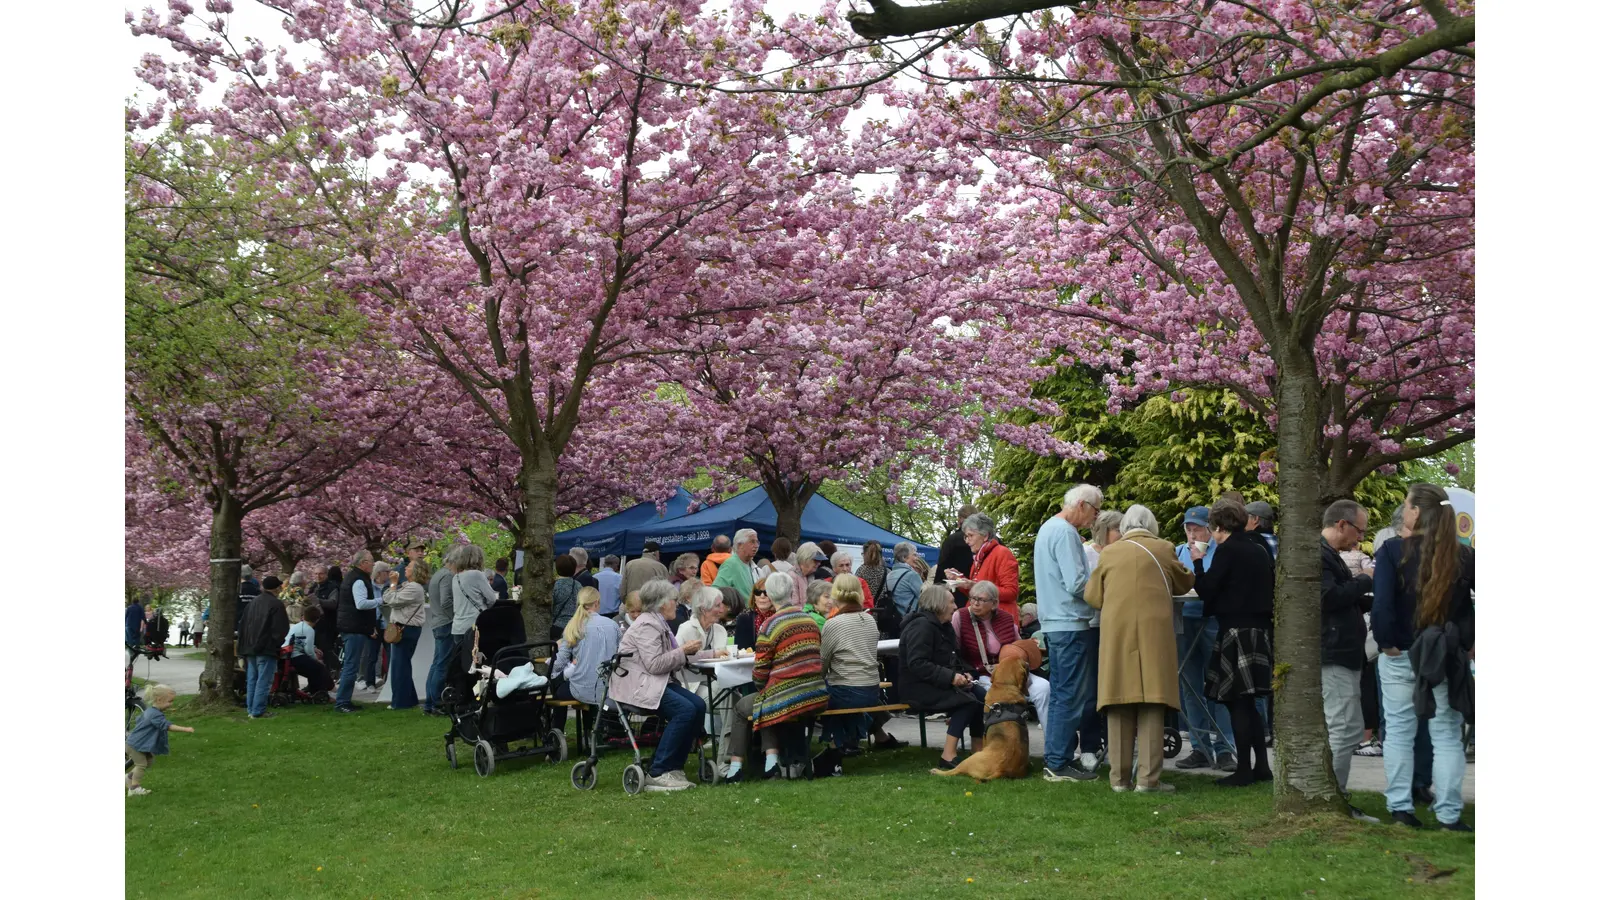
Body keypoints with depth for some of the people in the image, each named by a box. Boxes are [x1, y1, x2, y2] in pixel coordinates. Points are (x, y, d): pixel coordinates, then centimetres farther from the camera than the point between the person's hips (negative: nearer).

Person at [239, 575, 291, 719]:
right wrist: (277, 642, 4)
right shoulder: (276, 604, -11)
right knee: (263, 680, -6)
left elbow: (243, 624, 16)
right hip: (266, 648, -8)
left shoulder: (253, 602, 12)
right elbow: (281, 628, -14)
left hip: (250, 647, 8)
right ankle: (258, 711, -9)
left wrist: (245, 645, 20)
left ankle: (251, 708, 16)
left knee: (252, 679, 13)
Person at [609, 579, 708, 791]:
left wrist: (687, 652, 0)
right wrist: (683, 651, -14)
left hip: (654, 682, 10)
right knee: (685, 710, -26)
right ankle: (657, 774, -20)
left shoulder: (658, 623, 18)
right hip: (636, 685, -10)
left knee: (698, 705, -8)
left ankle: (674, 767, -4)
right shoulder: (647, 625, -15)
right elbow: (654, 664, -22)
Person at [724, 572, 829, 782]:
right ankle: (771, 759, 17)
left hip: (788, 700, -5)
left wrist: (763, 690, 14)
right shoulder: (810, 620, 7)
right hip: (817, 698, 5)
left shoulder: (770, 626, -11)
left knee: (741, 708, 22)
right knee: (766, 702, 31)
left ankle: (735, 767, 22)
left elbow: (760, 674, -8)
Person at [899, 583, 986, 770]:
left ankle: (979, 751, -10)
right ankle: (948, 756, -25)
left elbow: (952, 660, 23)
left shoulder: (943, 626, 16)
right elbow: (917, 664, -25)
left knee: (981, 695, -13)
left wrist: (964, 673, 1)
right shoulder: (921, 626, -15)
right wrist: (951, 677, -27)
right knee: (968, 699, -26)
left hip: (940, 684, 9)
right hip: (918, 688, -9)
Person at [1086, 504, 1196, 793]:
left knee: (1120, 707, 5)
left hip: (1116, 633, 2)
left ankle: (1120, 777, 8)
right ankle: (1148, 778, -3)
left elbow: (1092, 596, 11)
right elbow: (1184, 583, 21)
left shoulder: (1109, 553, 7)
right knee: (1152, 707, 0)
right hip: (1154, 632, -1)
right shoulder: (1164, 550, 5)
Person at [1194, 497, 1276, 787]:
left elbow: (1206, 590, -11)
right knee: (1247, 703, 15)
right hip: (1260, 630, 8)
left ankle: (1244, 770, 0)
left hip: (1236, 633, -8)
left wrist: (1198, 561, 3)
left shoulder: (1226, 551, -11)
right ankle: (1261, 766, 16)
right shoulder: (1259, 551, 12)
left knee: (1238, 702, -2)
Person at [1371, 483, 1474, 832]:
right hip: (1449, 657, 1)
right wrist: (1468, 641, 4)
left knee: (1398, 732, 10)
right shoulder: (1463, 555, -2)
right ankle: (1449, 814, 7)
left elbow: (1382, 604, -17)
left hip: (1399, 657, -1)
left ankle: (1400, 807, 11)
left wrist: (1386, 642, -5)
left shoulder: (1393, 551, -10)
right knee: (1447, 737, 7)